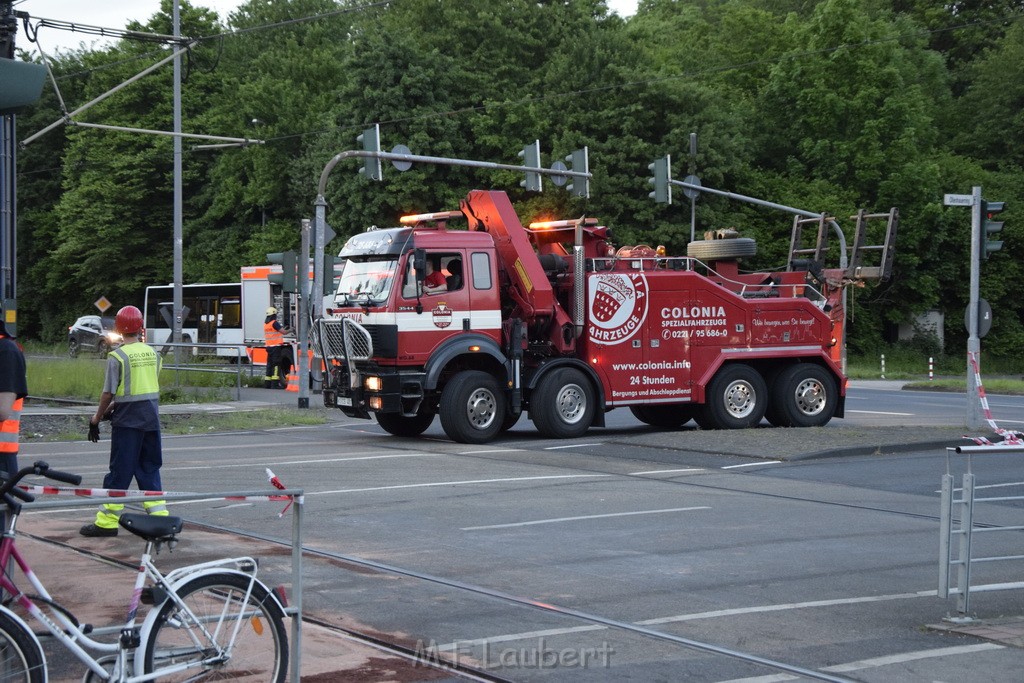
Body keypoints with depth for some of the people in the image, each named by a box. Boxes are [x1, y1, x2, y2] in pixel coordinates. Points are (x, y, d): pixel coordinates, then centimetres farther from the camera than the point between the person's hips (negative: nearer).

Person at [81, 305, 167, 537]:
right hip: (151, 418, 5)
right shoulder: (152, 353, 6)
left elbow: (108, 393, -12)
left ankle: (107, 522, 4)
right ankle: (158, 513, 12)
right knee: (149, 468, 13)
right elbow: (149, 386, 10)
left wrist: (96, 418, 1)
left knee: (120, 471, -1)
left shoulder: (117, 356, -11)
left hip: (127, 422, -5)